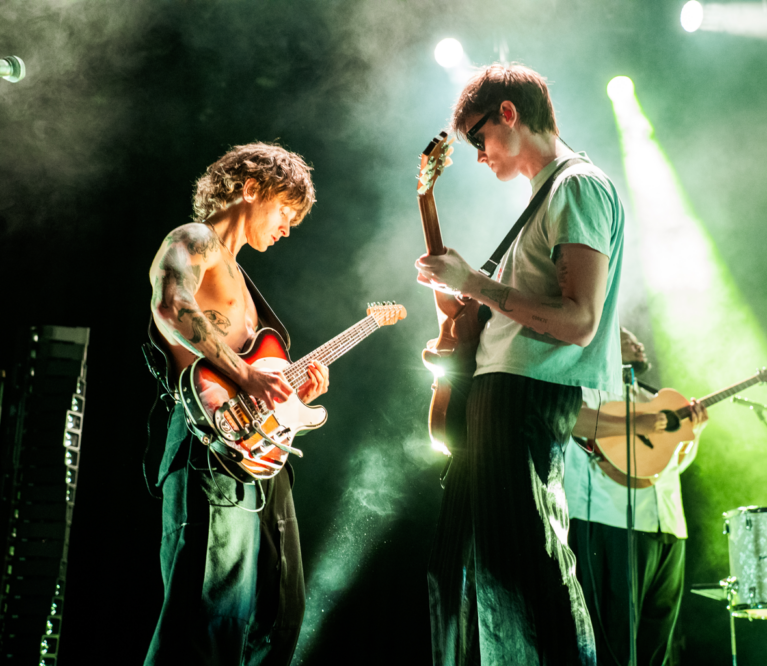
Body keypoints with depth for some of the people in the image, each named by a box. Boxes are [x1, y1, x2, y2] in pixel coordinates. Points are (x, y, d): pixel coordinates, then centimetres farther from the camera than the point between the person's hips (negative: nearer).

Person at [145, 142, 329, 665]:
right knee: (214, 618, -14)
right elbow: (170, 307, -23)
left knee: (279, 613, 13)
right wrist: (246, 376, -25)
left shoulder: (235, 272, 29)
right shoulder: (195, 240, 0)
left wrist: (293, 392, 14)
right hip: (215, 450, -10)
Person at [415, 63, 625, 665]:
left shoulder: (579, 185, -9)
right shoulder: (547, 193, 23)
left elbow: (579, 321, -19)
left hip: (532, 394, -11)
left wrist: (475, 285, -15)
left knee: (521, 568, -13)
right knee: (466, 562, 14)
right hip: (501, 389, 11)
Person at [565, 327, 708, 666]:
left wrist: (695, 430, 12)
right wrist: (636, 425, -21)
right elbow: (569, 417, -20)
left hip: (668, 529, 8)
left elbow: (677, 462, 31)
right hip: (613, 523, -8)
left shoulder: (653, 399, 27)